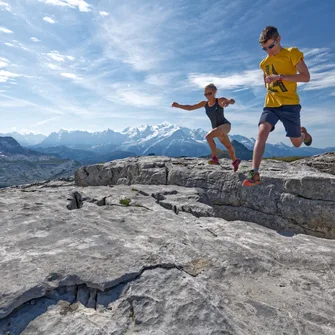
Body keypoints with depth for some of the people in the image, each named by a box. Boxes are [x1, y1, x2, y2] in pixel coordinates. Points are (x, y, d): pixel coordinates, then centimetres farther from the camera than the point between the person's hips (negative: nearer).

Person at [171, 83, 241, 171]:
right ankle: (235, 160, 43)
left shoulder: (220, 100, -9)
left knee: (209, 136, -30)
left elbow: (232, 101, -27)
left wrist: (228, 101, -52)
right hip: (216, 128, 6)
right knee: (228, 146, 18)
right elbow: (190, 107, 1)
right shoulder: (205, 104, 4)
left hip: (225, 125, -6)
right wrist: (179, 106, -13)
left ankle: (214, 158, -20)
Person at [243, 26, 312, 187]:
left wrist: (280, 77, -21)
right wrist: (270, 87, 11)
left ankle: (303, 133, 46)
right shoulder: (264, 63, 14)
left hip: (290, 104, -3)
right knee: (262, 133, -24)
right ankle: (254, 174, -32)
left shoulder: (292, 53, -1)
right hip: (270, 105, 3)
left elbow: (306, 77, -11)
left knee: (297, 143, 6)